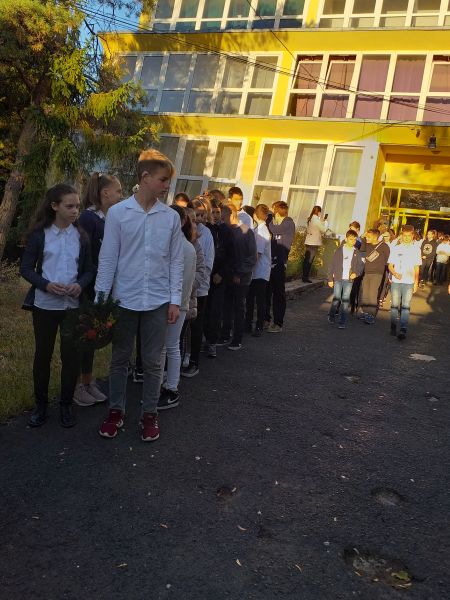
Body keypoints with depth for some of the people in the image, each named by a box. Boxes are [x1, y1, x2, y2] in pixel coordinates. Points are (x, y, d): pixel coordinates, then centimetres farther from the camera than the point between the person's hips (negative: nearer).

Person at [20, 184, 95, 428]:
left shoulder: (81, 236, 4)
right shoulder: (39, 234, -2)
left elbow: (89, 269, 7)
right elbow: (26, 268, -2)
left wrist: (80, 285, -14)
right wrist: (46, 284, -19)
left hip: (73, 304, 1)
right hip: (44, 304, -1)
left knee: (71, 354, 5)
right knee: (43, 353, 10)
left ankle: (66, 404, 23)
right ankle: (41, 404, 26)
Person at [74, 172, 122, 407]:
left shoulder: (108, 219, 7)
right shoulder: (88, 218, -15)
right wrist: (93, 287, -17)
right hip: (88, 290, -7)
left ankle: (88, 382, 28)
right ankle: (75, 385, 19)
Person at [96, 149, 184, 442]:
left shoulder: (171, 217, 2)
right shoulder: (117, 213, -4)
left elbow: (176, 261, 4)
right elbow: (108, 258, -1)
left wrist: (175, 300, 1)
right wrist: (101, 298, -3)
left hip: (158, 301, 1)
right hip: (124, 299, -1)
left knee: (153, 362, 9)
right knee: (120, 359, 12)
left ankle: (150, 414, 24)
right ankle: (116, 411, 28)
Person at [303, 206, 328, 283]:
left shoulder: (310, 219, 9)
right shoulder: (316, 220, -15)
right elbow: (323, 230, -11)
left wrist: (322, 221, 14)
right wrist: (326, 222, 1)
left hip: (308, 242, 8)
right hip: (314, 243, -8)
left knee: (306, 259, 11)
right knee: (309, 260, -3)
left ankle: (304, 276, 17)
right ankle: (306, 276, 0)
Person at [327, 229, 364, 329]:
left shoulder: (357, 253, 7)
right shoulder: (339, 250, 2)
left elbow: (360, 266, 10)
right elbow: (332, 265, 3)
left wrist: (356, 273, -11)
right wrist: (330, 279, 0)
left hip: (349, 280, 1)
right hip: (338, 279, -1)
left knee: (345, 300, -1)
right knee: (336, 298, -3)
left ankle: (343, 322, 2)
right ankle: (331, 315, 22)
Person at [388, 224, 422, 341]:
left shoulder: (416, 249, 5)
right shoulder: (396, 249, 5)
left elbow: (416, 268, 10)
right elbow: (390, 265, 6)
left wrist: (416, 282, 6)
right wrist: (395, 273, -14)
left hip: (409, 282, -1)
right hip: (396, 282, 1)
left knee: (405, 307, -8)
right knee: (394, 305, 6)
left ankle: (403, 330, -13)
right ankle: (393, 327, 18)